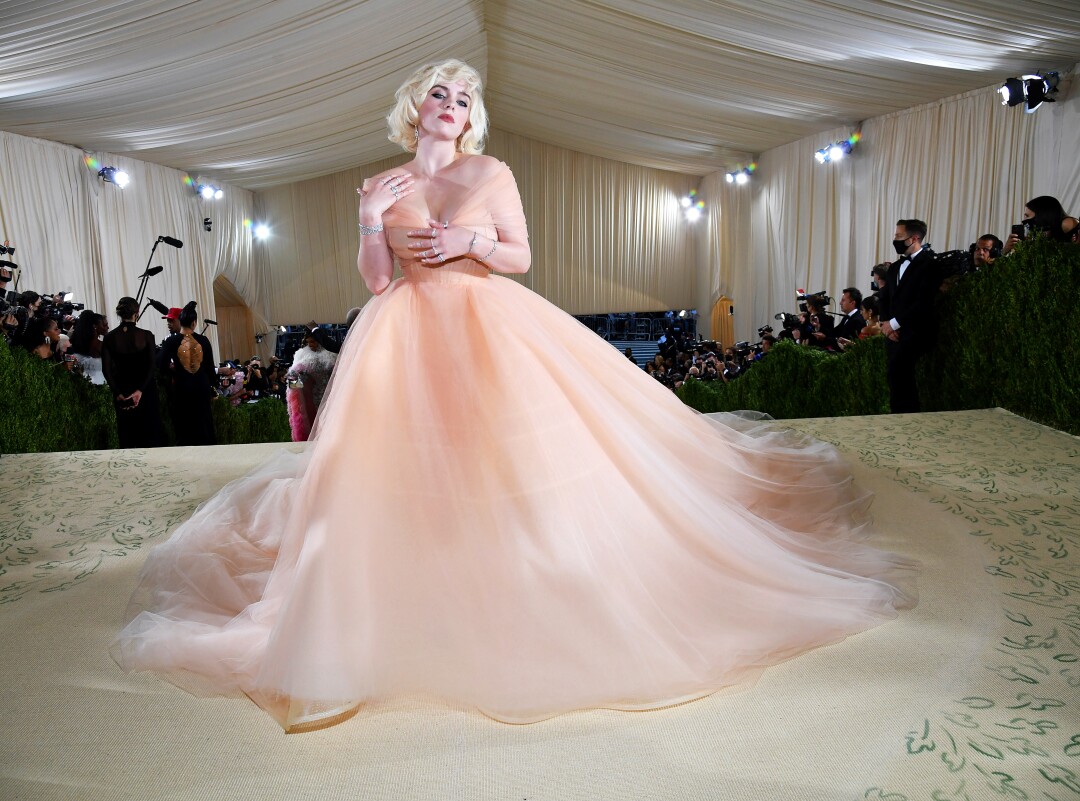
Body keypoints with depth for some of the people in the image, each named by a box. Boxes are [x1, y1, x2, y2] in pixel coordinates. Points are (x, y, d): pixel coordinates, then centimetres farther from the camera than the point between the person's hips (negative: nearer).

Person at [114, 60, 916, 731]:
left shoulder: (492, 174, 9)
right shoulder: (383, 186, 12)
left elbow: (521, 256, 6)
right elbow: (376, 281, 7)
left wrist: (474, 241, -12)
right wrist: (371, 221, -8)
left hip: (494, 332, -1)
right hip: (410, 342, 1)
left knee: (527, 454, -6)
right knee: (414, 467, -6)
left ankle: (548, 595, 11)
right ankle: (432, 609, 10)